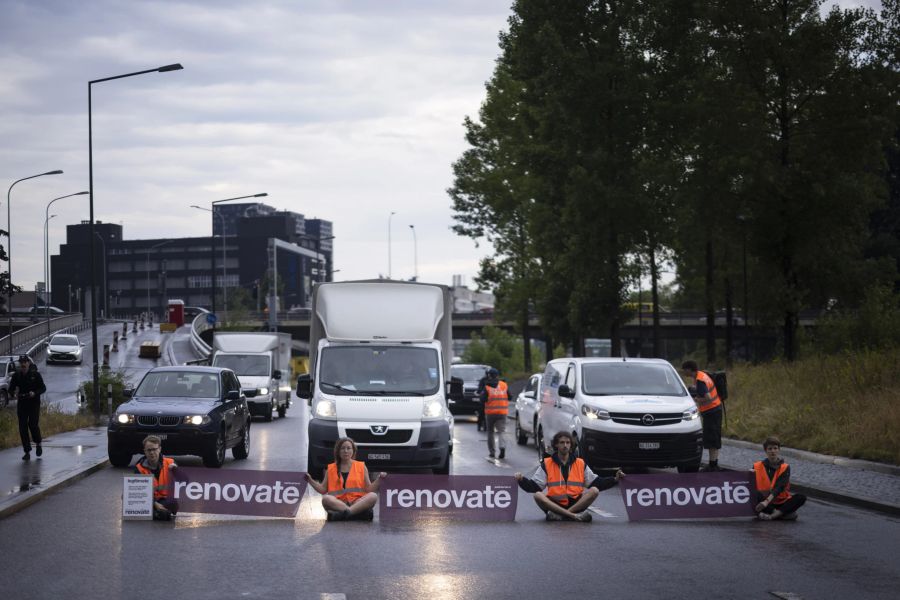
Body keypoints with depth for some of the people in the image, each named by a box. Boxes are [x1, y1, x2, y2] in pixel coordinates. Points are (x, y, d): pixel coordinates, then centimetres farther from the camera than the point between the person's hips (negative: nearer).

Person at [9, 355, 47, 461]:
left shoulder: (35, 374, -5)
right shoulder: (16, 375, 2)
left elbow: (43, 388, -2)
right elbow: (11, 389, 5)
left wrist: (34, 393, -21)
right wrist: (14, 393, -19)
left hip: (34, 403, -3)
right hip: (21, 403, 3)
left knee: (33, 424, -13)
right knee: (23, 427, -2)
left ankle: (38, 443, 16)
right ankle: (27, 452, 5)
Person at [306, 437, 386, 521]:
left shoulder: (361, 466, 14)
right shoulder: (331, 469, 16)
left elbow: (369, 489, 9)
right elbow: (323, 489, 14)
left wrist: (379, 480, -6)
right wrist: (311, 481, 2)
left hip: (358, 502, 0)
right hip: (338, 503, 0)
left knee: (373, 496, -30)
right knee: (326, 499, -33)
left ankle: (342, 513, -42)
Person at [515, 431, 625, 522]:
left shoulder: (581, 464, 15)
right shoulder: (546, 464, 10)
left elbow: (596, 483, 12)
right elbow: (534, 486, 3)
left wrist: (615, 479, 1)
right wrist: (522, 480, -16)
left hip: (576, 502, 2)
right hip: (554, 503, -2)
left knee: (594, 491, -24)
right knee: (538, 495, -30)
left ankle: (558, 515, -31)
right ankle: (573, 515, -40)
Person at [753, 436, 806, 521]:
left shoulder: (785, 468, -2)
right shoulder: (757, 466, 3)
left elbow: (779, 488, -17)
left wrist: (766, 502, -32)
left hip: (781, 503, 1)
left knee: (801, 498, -24)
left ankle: (773, 515, -35)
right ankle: (784, 513, -32)